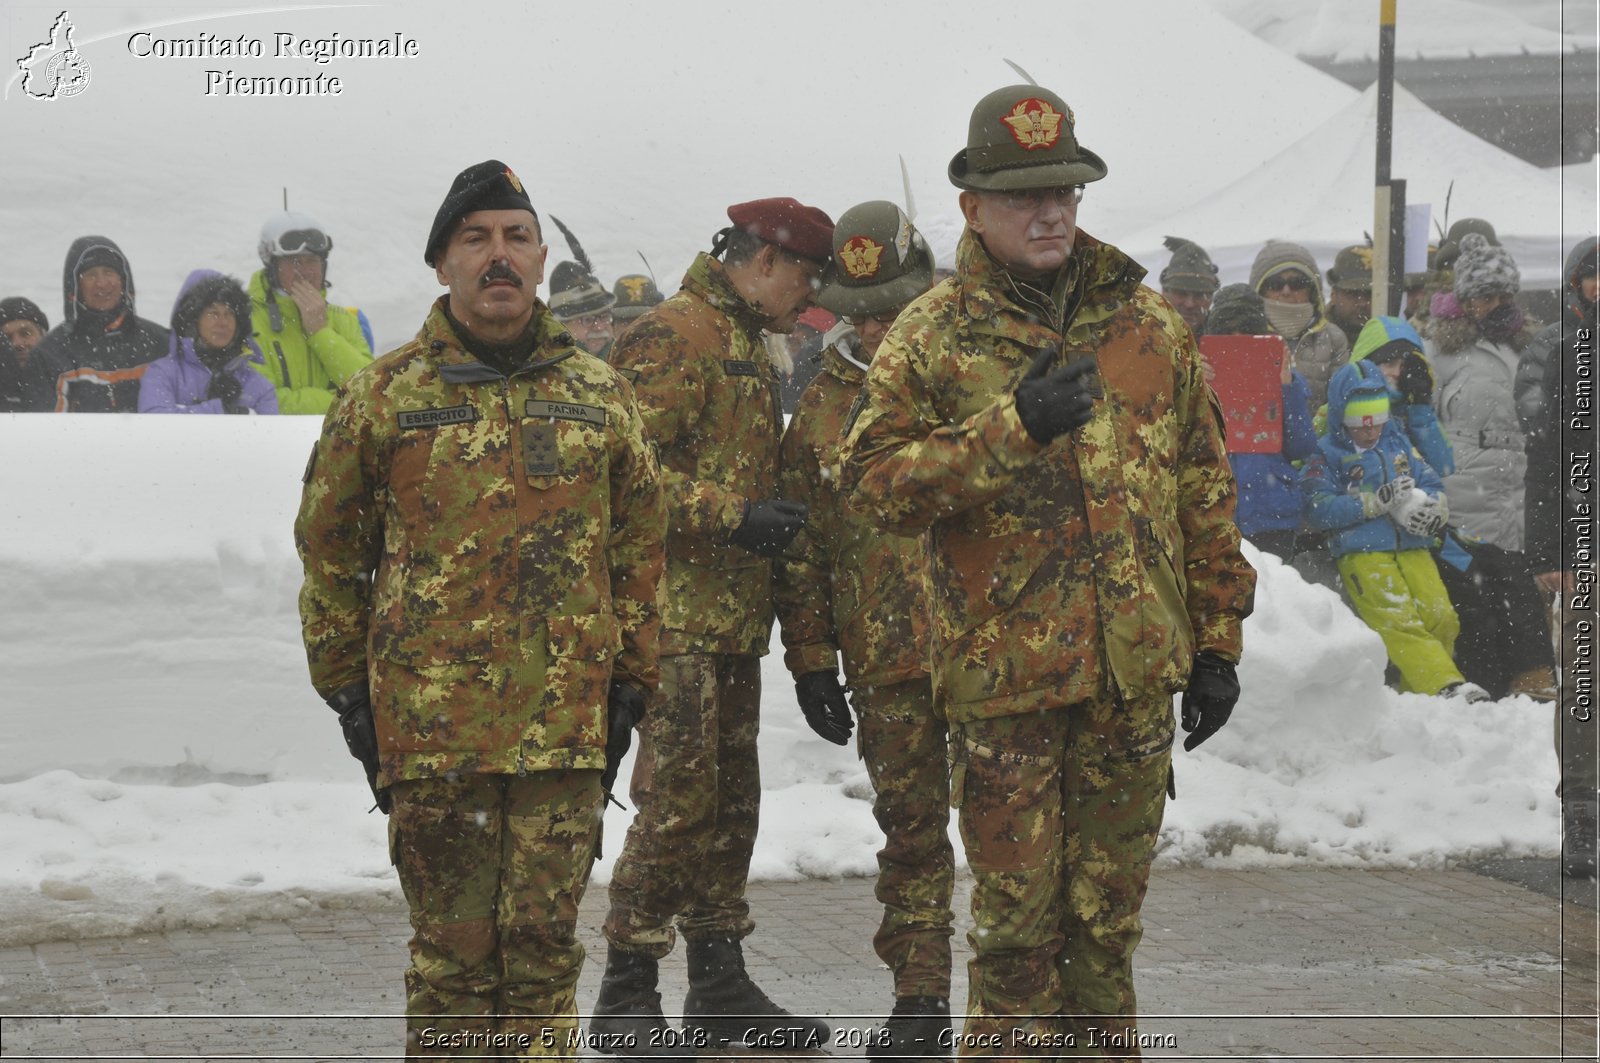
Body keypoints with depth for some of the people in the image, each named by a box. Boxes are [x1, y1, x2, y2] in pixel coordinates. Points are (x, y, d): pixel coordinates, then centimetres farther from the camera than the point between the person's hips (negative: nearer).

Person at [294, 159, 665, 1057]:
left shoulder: (601, 395, 10)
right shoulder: (384, 395, 4)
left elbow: (639, 549, 14)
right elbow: (330, 548, 8)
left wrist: (631, 683, 10)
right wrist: (347, 687, 6)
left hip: (567, 724, 2)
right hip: (431, 723, -1)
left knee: (544, 940, 4)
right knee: (453, 946, 3)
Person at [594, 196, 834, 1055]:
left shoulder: (746, 344, 21)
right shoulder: (672, 338, -11)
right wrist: (731, 517, -21)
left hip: (733, 615, 10)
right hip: (678, 610, -10)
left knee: (731, 797, 11)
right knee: (678, 795, -10)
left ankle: (720, 983, 18)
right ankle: (627, 992, -3)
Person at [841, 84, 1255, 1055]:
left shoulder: (1150, 325, 9)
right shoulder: (931, 338, -2)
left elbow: (1205, 492, 12)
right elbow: (874, 482, -13)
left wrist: (1217, 641, 10)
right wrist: (1013, 427, -22)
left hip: (1136, 670, 3)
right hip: (1006, 671, -3)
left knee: (1108, 913, 13)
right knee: (1018, 916, 2)